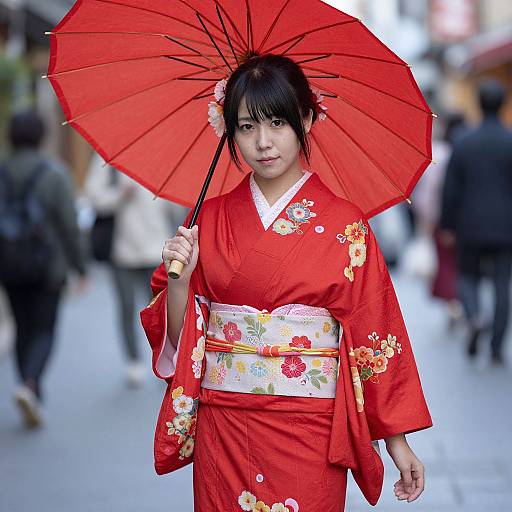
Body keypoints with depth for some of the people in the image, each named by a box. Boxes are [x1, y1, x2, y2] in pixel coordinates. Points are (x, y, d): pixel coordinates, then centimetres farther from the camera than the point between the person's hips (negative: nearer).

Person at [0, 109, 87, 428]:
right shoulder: (55, 174, -11)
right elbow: (69, 225, -13)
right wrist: (81, 267, -4)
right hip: (48, 266, -3)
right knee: (44, 333, 4)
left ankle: (34, 402, 17)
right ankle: (29, 386, -22)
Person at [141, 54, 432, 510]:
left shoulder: (345, 226, -4)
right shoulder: (209, 220, 3)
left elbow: (374, 334, -3)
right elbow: (181, 338, 4)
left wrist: (397, 441, -5)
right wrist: (178, 278, -14)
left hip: (309, 433, -2)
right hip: (223, 433, 2)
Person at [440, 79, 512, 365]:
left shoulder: (464, 144, -3)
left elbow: (451, 189, -1)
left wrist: (448, 225, 7)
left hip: (471, 226, 1)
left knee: (468, 277, 17)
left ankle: (475, 318, -13)